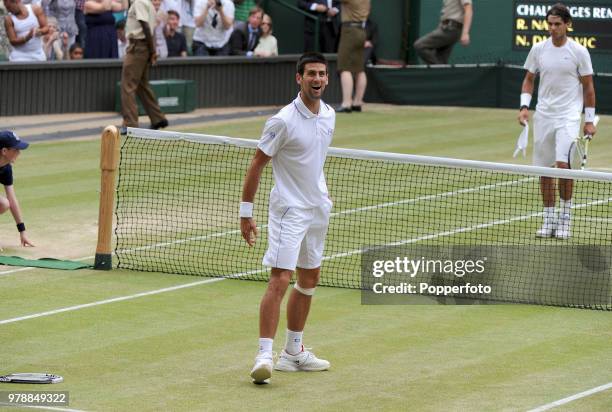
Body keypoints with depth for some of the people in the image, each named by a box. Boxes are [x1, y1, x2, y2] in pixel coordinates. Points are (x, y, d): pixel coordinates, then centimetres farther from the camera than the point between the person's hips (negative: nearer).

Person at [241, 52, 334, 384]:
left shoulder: (329, 115, 5)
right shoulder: (283, 121, -17)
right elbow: (257, 165, -12)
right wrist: (246, 213, -14)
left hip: (317, 208, 8)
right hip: (288, 210, -8)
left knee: (309, 279, 15)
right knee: (280, 280, -16)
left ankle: (293, 352, 26)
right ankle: (264, 356, -18)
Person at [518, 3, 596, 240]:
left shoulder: (579, 52, -3)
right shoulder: (538, 49, 4)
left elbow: (588, 87, 2)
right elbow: (529, 80, 13)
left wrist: (589, 120, -1)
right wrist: (524, 107, -2)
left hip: (569, 116, -4)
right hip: (543, 116, 4)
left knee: (563, 165, -18)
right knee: (544, 170, 5)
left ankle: (565, 217, -5)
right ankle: (549, 219, 16)